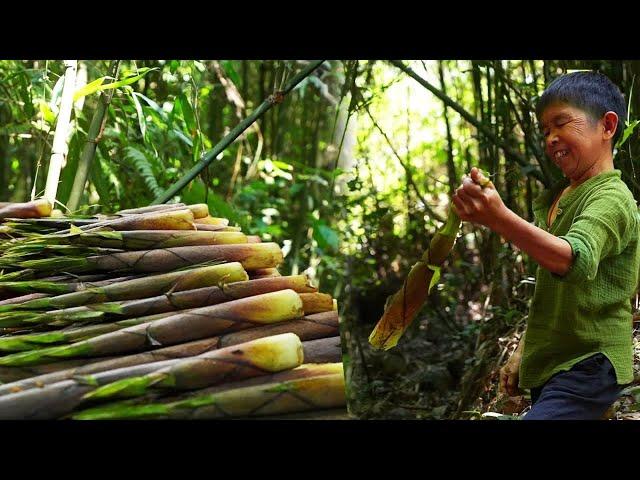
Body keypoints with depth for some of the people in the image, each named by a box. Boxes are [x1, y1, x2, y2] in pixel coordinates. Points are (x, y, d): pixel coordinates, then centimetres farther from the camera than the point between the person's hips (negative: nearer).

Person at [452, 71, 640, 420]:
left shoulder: (611, 198, -14)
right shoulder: (557, 199, 15)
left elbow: (575, 260, -36)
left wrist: (500, 220, -50)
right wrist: (524, 352, 18)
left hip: (586, 368, -9)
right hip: (548, 367, 9)